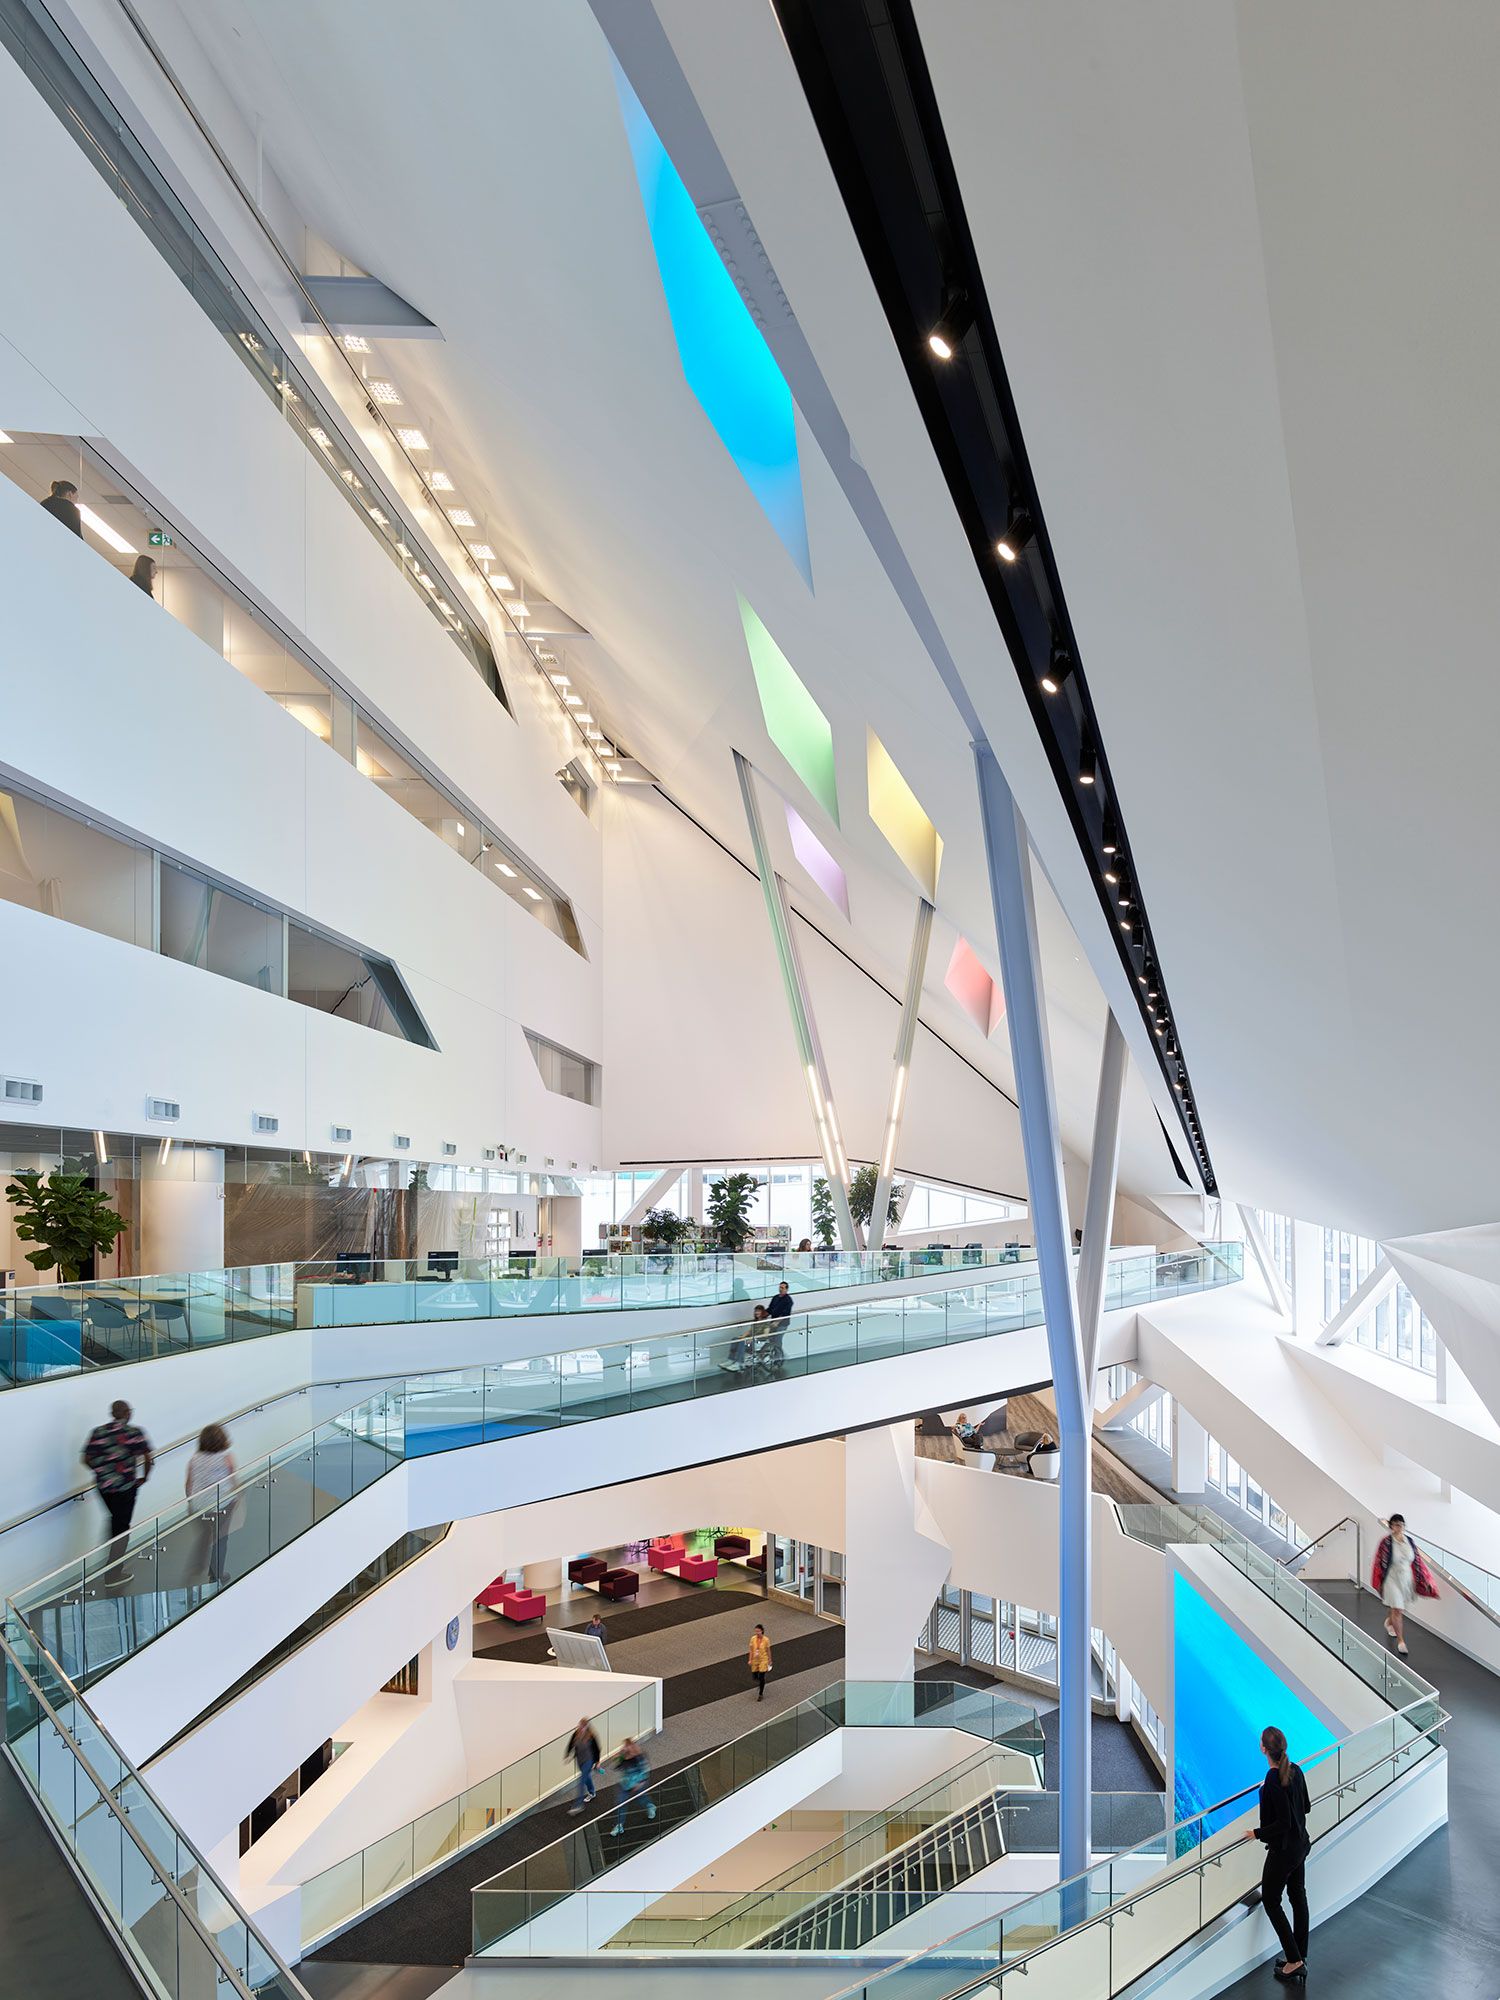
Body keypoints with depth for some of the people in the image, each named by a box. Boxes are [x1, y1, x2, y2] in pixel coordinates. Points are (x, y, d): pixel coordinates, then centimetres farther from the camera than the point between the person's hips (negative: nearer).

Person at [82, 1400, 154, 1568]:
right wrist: (144, 1477, 7)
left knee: (116, 1518, 25)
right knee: (122, 1525, 5)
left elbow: (87, 1459, 2)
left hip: (103, 1485, 4)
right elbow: (148, 1459, -11)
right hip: (126, 1486, -4)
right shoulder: (135, 1433, -9)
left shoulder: (98, 1432, 1)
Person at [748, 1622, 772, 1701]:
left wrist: (769, 1661, 2)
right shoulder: (753, 1639, -9)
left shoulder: (766, 1640, -16)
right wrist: (750, 1660, -2)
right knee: (754, 1677, 8)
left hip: (763, 1660, -3)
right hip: (755, 1660, 3)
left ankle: (761, 1694, 17)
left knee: (761, 1678, -3)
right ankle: (760, 1684, 45)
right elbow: (751, 1650, -1)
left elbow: (768, 1651, -5)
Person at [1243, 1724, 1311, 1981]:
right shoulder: (1295, 1770, -4)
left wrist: (1257, 1833, -12)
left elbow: (1283, 1823, -25)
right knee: (1298, 1897, 17)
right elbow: (1305, 1807, 9)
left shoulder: (1274, 1781, -28)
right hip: (1300, 1844, 8)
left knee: (1271, 1901, 8)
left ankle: (1294, 1960, 9)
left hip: (1283, 1849, -8)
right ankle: (1300, 1958, 28)